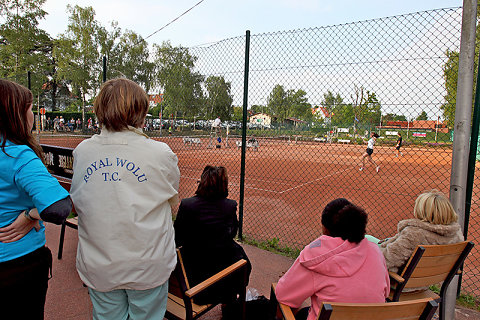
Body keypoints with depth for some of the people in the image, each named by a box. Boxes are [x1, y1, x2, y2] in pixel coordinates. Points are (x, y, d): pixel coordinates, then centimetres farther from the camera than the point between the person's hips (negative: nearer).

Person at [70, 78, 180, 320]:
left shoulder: (81, 151, -6)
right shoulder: (160, 153, -16)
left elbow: (76, 204, 6)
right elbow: (173, 201, -1)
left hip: (97, 268, 3)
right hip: (148, 266, -3)